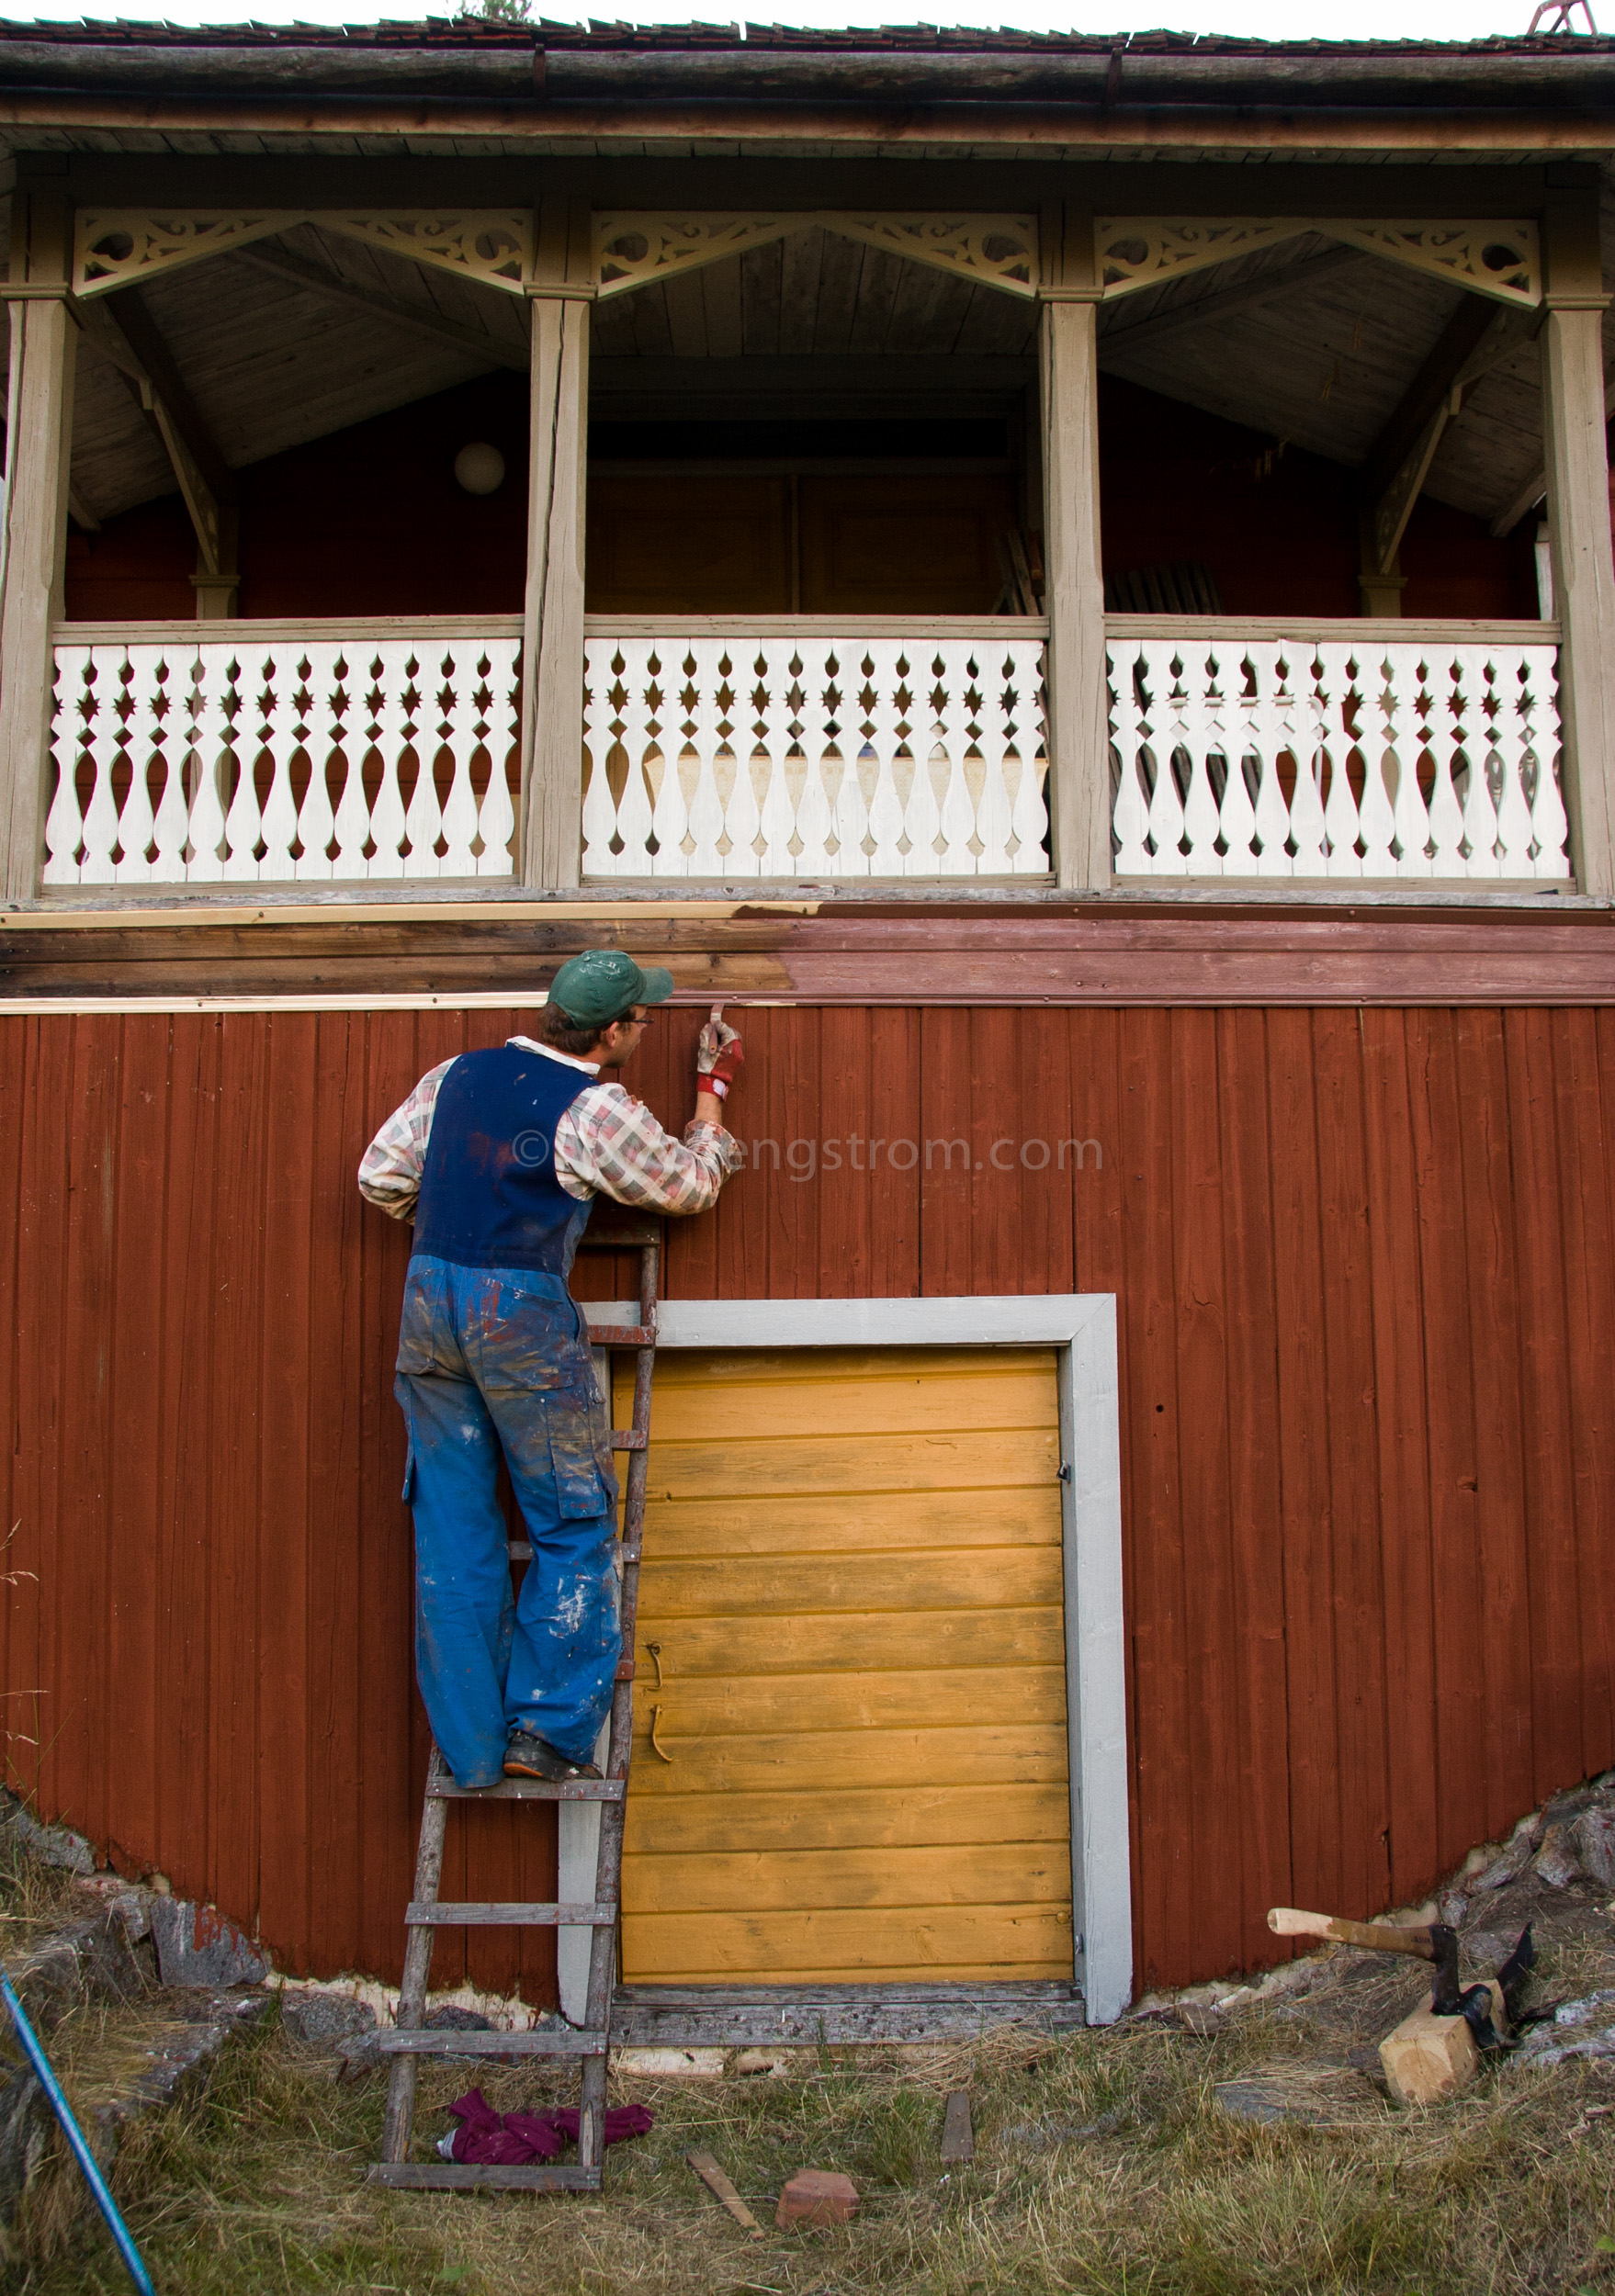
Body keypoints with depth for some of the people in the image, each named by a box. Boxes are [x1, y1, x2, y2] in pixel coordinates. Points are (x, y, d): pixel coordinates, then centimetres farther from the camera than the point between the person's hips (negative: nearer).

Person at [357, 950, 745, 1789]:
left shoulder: (457, 1075, 9)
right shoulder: (597, 1110, -7)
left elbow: (381, 1176, 13)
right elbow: (690, 1185, 7)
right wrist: (712, 1087, 20)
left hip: (429, 1297, 6)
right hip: (521, 1311, -6)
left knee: (453, 1532, 9)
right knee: (573, 1526, 8)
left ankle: (469, 1749, 15)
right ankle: (546, 1728, 3)